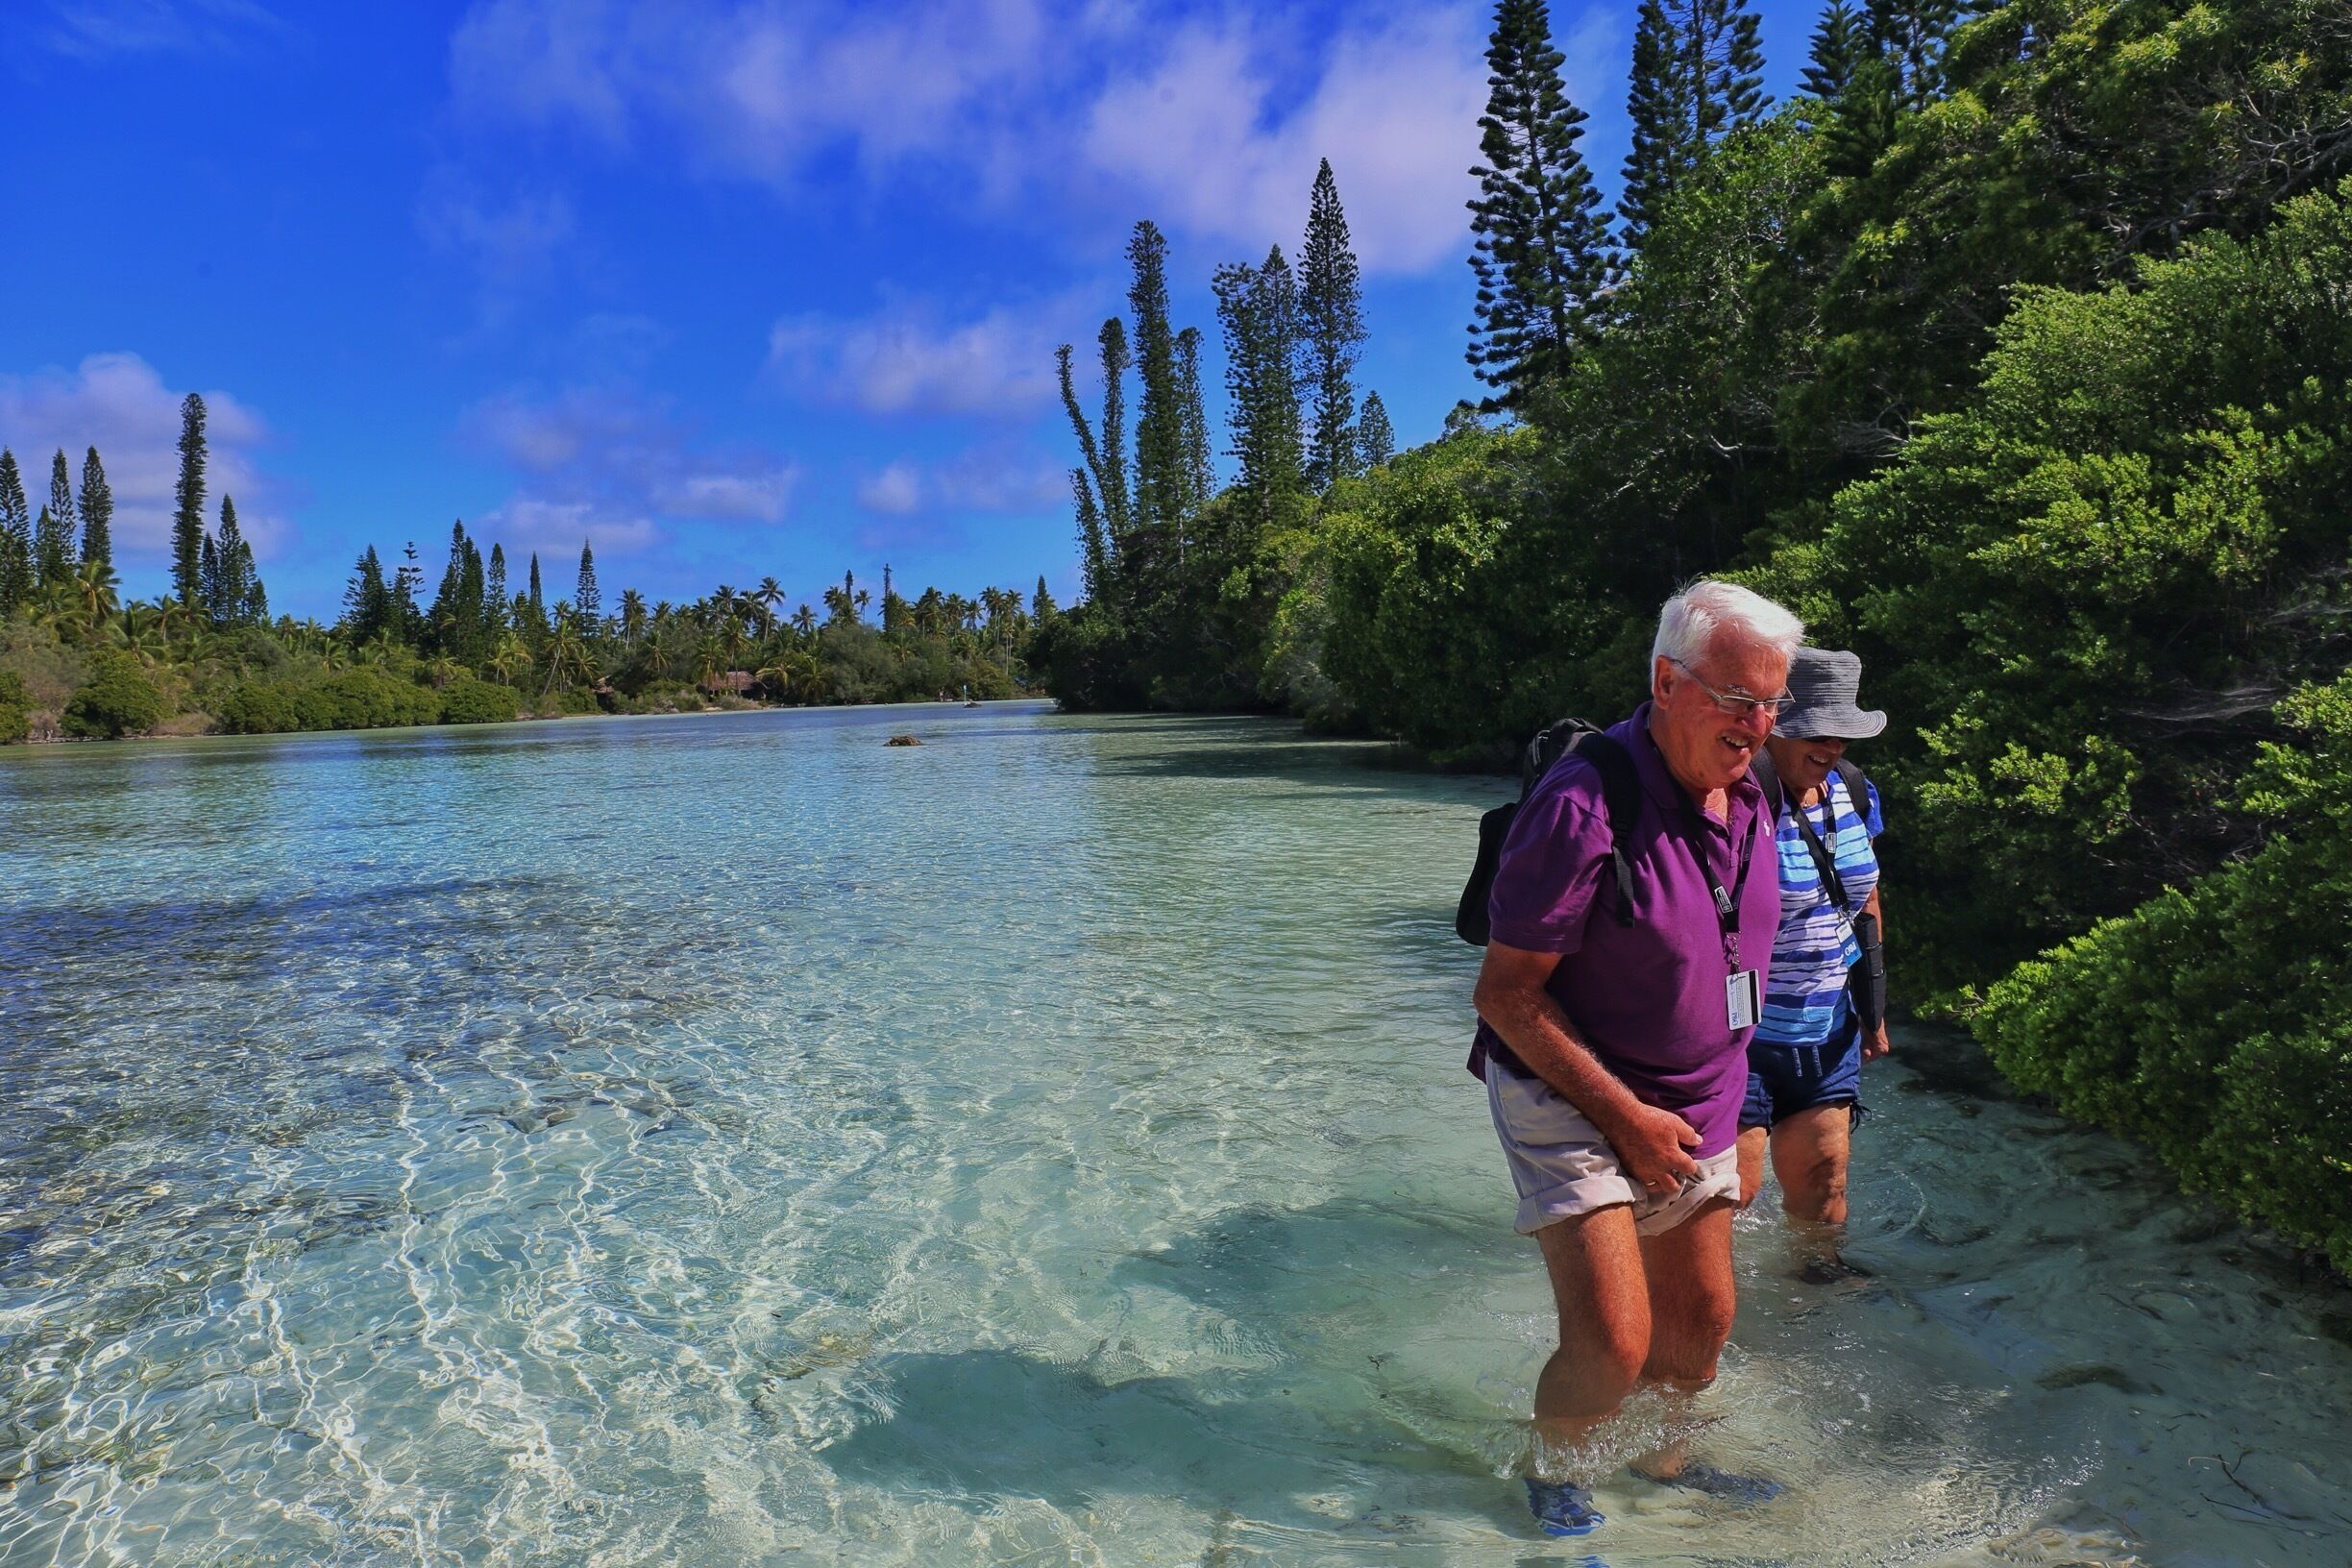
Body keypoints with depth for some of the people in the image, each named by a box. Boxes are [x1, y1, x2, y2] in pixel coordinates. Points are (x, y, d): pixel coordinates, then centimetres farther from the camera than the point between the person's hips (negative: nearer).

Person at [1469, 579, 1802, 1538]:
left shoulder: (1746, 799, -1)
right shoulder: (1584, 805, -26)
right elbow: (1506, 996, -22)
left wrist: (1715, 1094, 16)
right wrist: (1625, 1114, -19)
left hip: (1697, 1108, 7)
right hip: (1569, 1100, -7)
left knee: (1699, 1323, 16)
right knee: (1612, 1345, -12)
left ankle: (1665, 1463, 45)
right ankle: (1547, 1472, 20)